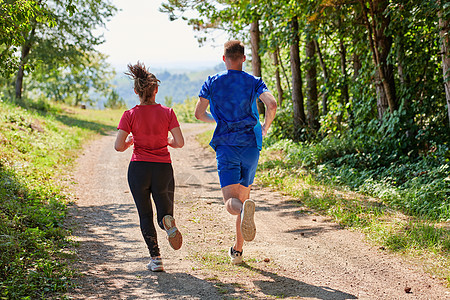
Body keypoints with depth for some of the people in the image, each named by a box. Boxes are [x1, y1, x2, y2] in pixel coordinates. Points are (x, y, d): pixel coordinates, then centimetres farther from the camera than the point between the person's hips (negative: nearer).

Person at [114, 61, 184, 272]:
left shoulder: (130, 115, -5)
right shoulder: (167, 113, -2)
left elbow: (119, 146, -8)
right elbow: (179, 143, -5)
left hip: (138, 168, 0)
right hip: (163, 168, 1)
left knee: (145, 215, 11)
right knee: (165, 213, 14)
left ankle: (155, 258, -1)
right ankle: (168, 221, -24)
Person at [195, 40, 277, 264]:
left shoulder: (212, 83, 5)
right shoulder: (254, 82, 4)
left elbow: (199, 113, 3)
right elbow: (272, 105, -12)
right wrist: (265, 127, 8)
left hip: (225, 146, -2)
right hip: (250, 145, 2)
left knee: (231, 202, -9)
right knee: (243, 196, 16)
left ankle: (244, 209, -47)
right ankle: (237, 251, 20)